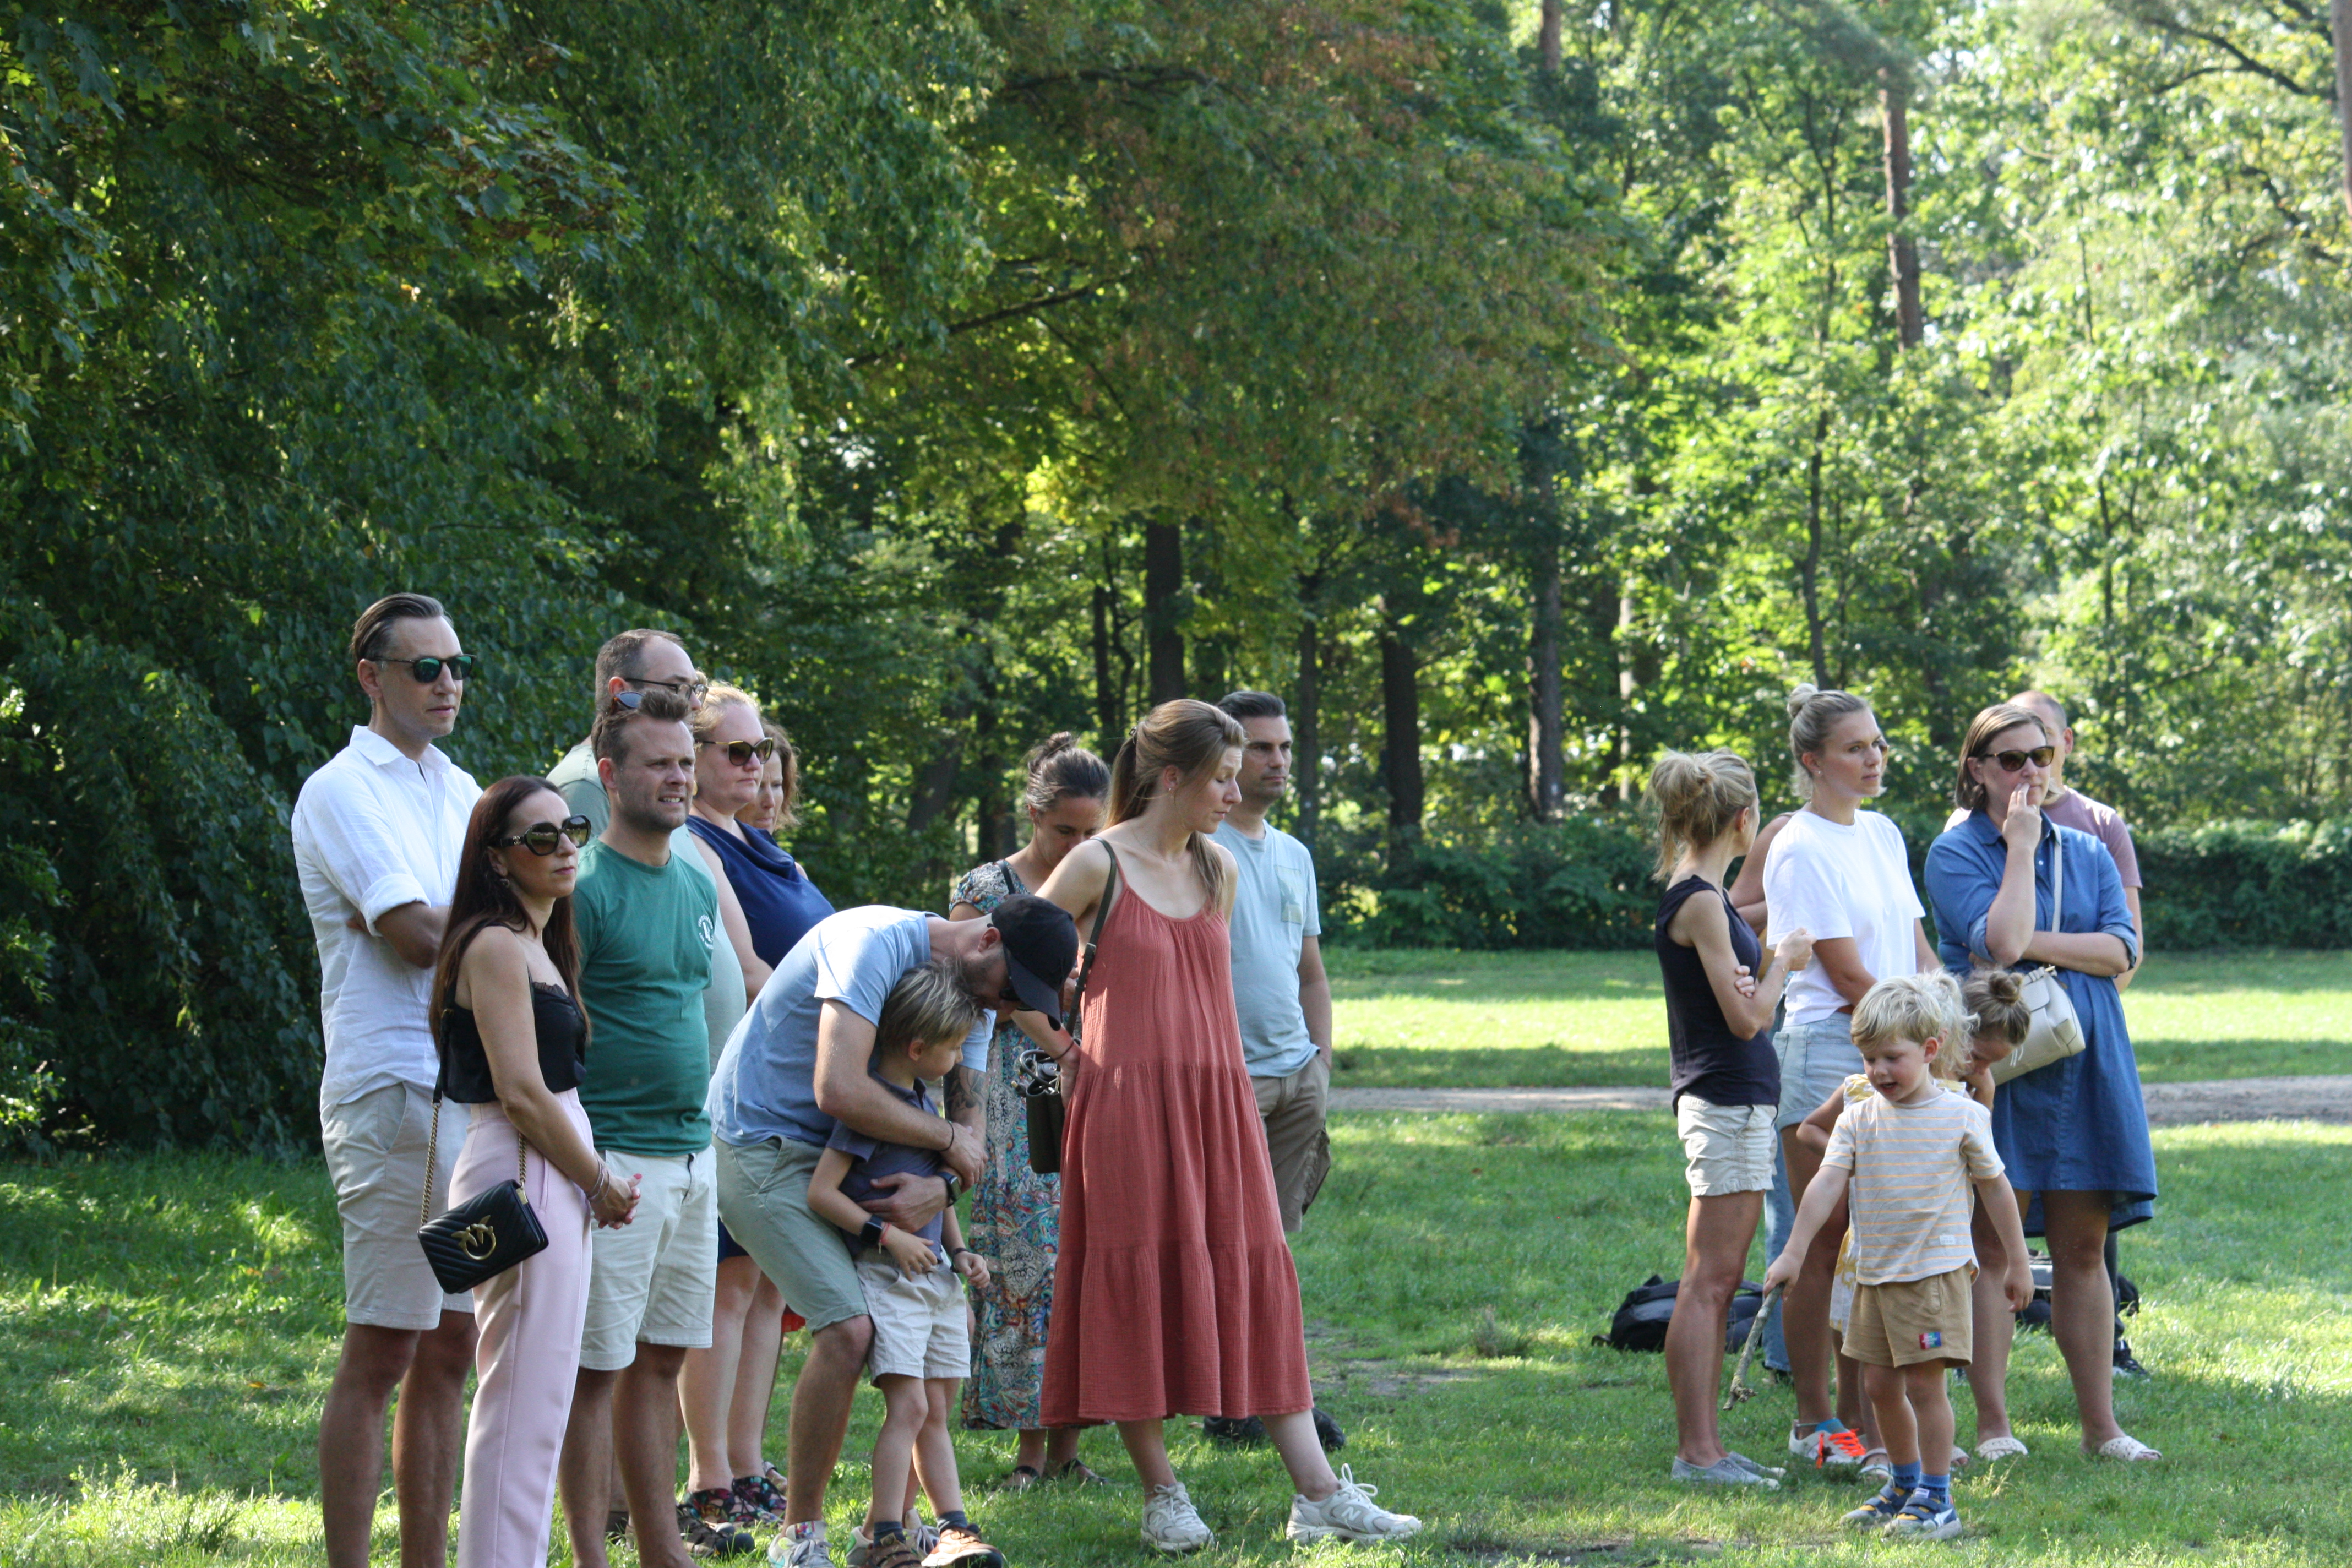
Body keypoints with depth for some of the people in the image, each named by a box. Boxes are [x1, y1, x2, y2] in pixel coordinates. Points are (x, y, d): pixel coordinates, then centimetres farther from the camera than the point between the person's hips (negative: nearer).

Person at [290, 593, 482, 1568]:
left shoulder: (458, 790, 20)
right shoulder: (344, 792, -6)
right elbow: (418, 935, -15)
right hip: (396, 1093, -8)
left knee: (449, 1349, 9)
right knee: (381, 1353, -8)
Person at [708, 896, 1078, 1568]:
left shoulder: (975, 994, 5)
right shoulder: (876, 944, -24)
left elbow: (970, 1126, 3)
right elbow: (839, 1091, -33)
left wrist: (940, 1186, -21)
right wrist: (946, 1138, -20)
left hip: (841, 1159, 9)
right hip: (759, 1143, -9)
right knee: (848, 1328, -22)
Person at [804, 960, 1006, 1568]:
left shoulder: (923, 1103, 15)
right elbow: (821, 1193, -17)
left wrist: (960, 1252, 13)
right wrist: (890, 1236, -18)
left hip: (934, 1273, 8)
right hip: (885, 1274, -8)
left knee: (935, 1411, 8)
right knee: (909, 1405, -14)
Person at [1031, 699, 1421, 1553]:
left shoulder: (1219, 871, 12)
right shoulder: (1099, 865, -5)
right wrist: (1064, 1050, 4)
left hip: (1216, 1101, 5)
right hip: (1127, 1105, -5)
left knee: (1253, 1287, 2)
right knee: (1139, 1289, -2)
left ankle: (1318, 1492, -2)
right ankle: (1162, 1495, 5)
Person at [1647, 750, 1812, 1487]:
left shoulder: (1700, 896, 14)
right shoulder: (1700, 904, -15)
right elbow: (1746, 1017, -17)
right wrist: (1784, 962, -2)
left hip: (1737, 1102, 10)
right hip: (1724, 1101, -10)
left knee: (1719, 1284, 10)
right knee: (1708, 1282, -8)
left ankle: (1705, 1447, 13)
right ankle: (1696, 1449, -8)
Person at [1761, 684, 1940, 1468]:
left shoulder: (1882, 834, 14)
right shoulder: (1800, 851, -10)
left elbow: (1918, 951, 15)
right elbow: (1849, 978, -13)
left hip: (1895, 1058, 8)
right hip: (1827, 1053, -8)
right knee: (1822, 1249, -3)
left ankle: (1860, 1415, 15)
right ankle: (1814, 1425, 4)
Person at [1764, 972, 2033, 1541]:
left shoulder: (1962, 1118, -4)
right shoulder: (1859, 1120, 4)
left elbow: (1995, 1189, 5)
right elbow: (1826, 1184, -4)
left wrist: (2017, 1261, 9)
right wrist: (1793, 1253, -13)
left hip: (1937, 1271, -5)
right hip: (1875, 1274, 5)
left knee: (1924, 1383, -8)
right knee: (1880, 1384, 10)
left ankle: (1937, 1497, -1)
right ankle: (1905, 1484, 28)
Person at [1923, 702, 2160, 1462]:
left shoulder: (2087, 852, 14)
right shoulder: (1954, 853, -1)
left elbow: (2123, 949, 0)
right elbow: (2001, 939, -17)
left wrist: (2031, 945, -11)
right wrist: (2020, 846, -9)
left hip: (2085, 1063, 4)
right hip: (1998, 1063, -4)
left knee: (2083, 1247, 5)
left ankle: (2101, 1423, 8)